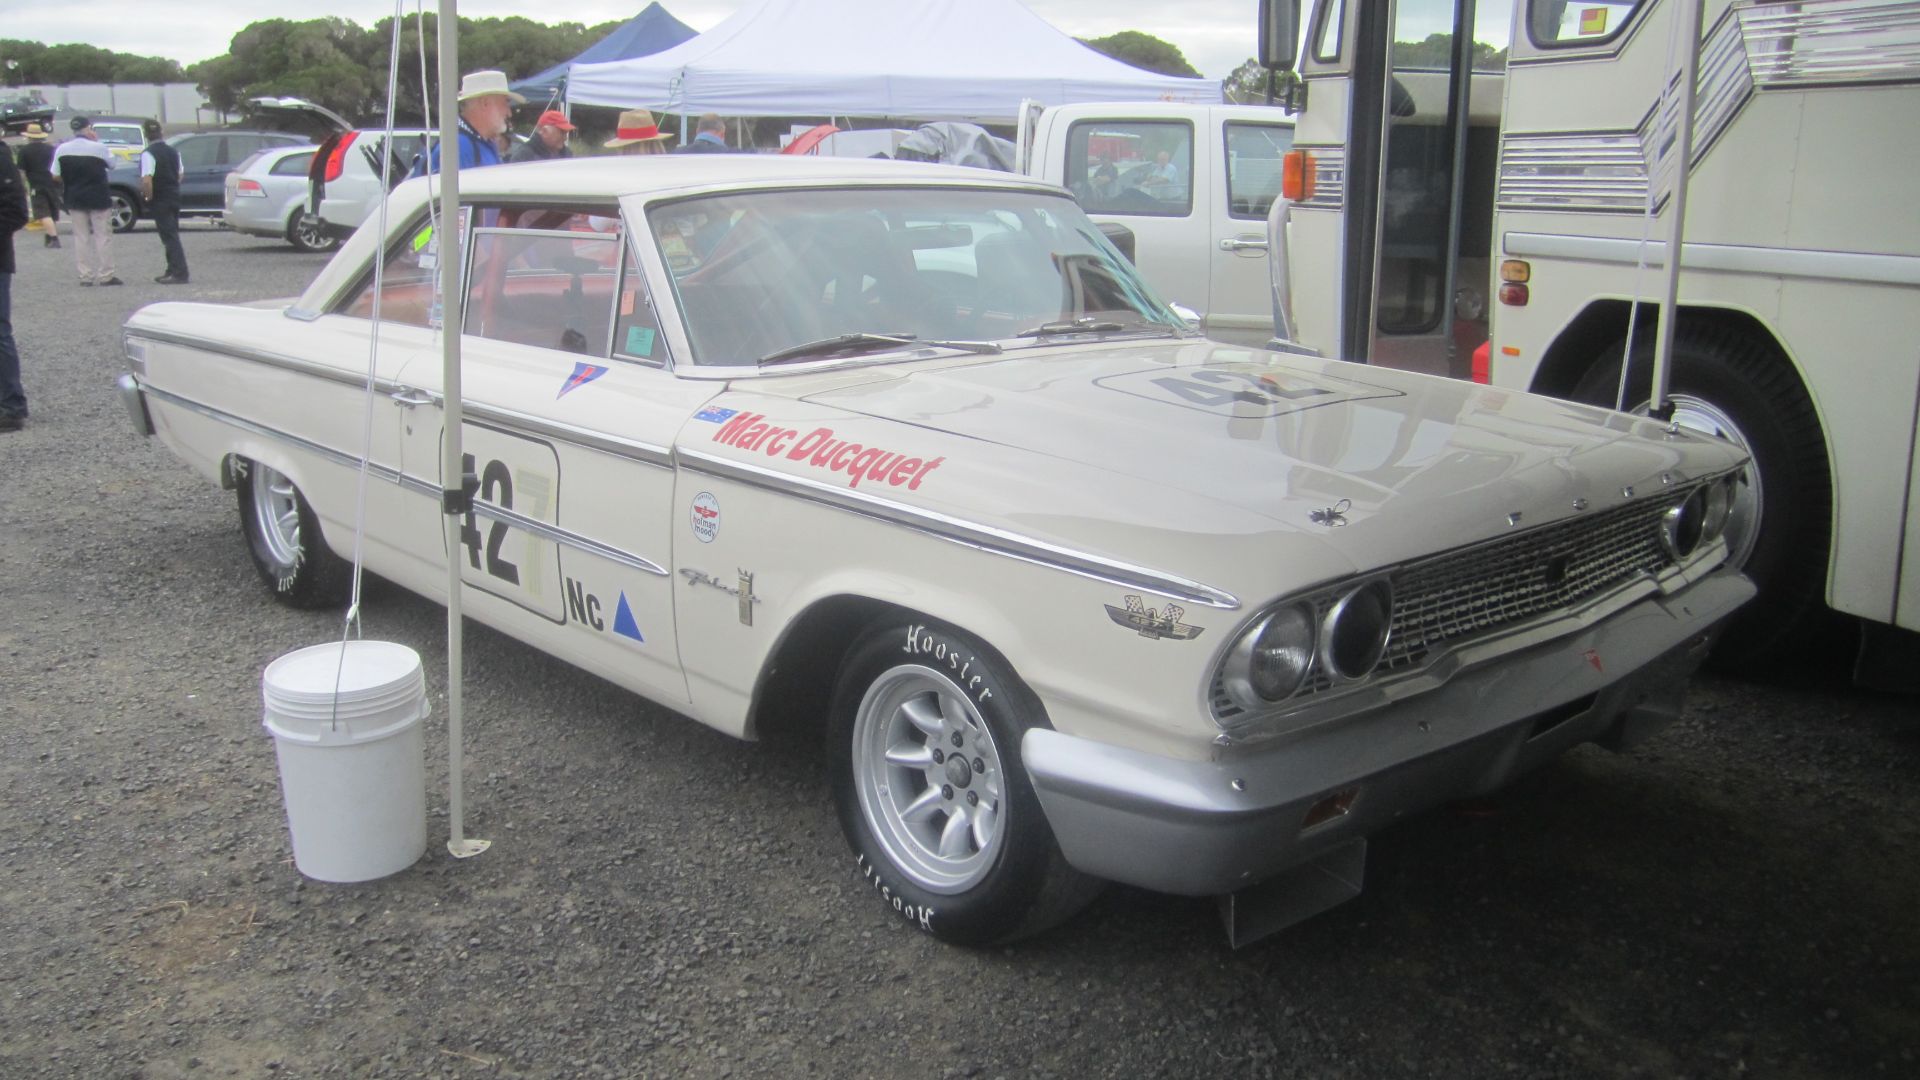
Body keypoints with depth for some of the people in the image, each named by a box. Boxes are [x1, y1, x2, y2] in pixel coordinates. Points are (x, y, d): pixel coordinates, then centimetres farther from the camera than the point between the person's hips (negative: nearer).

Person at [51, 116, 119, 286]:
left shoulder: (62, 149, -1)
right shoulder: (98, 148, -12)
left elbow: (56, 176, 2)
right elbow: (112, 164, 4)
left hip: (75, 199, 3)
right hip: (98, 198, -3)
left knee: (81, 237, 9)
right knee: (103, 235, 3)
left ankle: (86, 276, 7)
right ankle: (105, 275, 0)